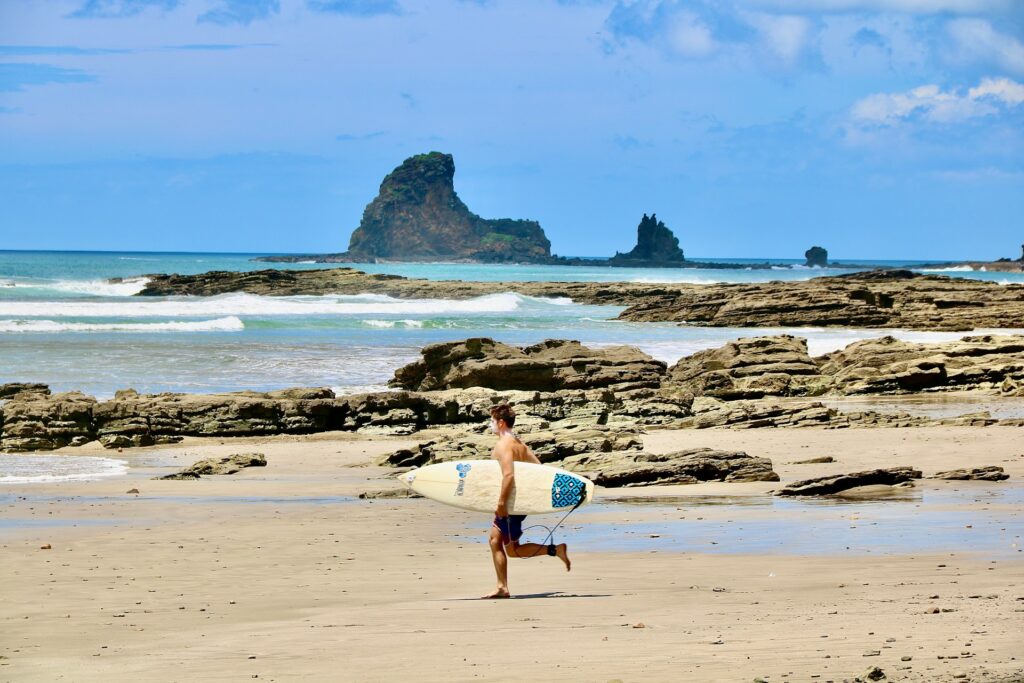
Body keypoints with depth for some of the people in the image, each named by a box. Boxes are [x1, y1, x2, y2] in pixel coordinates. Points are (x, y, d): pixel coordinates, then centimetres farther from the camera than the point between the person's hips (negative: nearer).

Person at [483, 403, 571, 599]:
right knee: (495, 540, 13)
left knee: (512, 550, -1)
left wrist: (501, 502, -28)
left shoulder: (503, 445, -17)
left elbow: (508, 474, -29)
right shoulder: (518, 443, 12)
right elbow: (538, 467, 14)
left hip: (511, 503, -10)